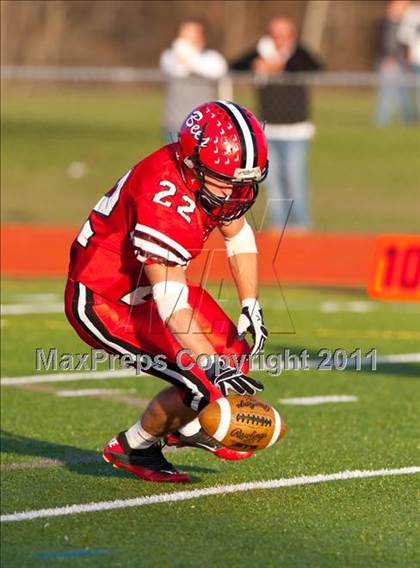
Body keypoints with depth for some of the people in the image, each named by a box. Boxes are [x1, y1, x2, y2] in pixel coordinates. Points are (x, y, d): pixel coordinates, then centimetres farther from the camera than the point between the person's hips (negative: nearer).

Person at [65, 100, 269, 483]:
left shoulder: (218, 179, -10)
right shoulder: (164, 199, -36)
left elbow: (238, 236, 11)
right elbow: (171, 304, -38)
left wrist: (251, 306, 1)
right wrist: (215, 367, -42)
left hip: (150, 286, 9)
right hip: (103, 302, -9)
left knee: (234, 357, 7)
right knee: (204, 383, -15)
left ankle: (187, 428, 34)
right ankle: (133, 448, 9)